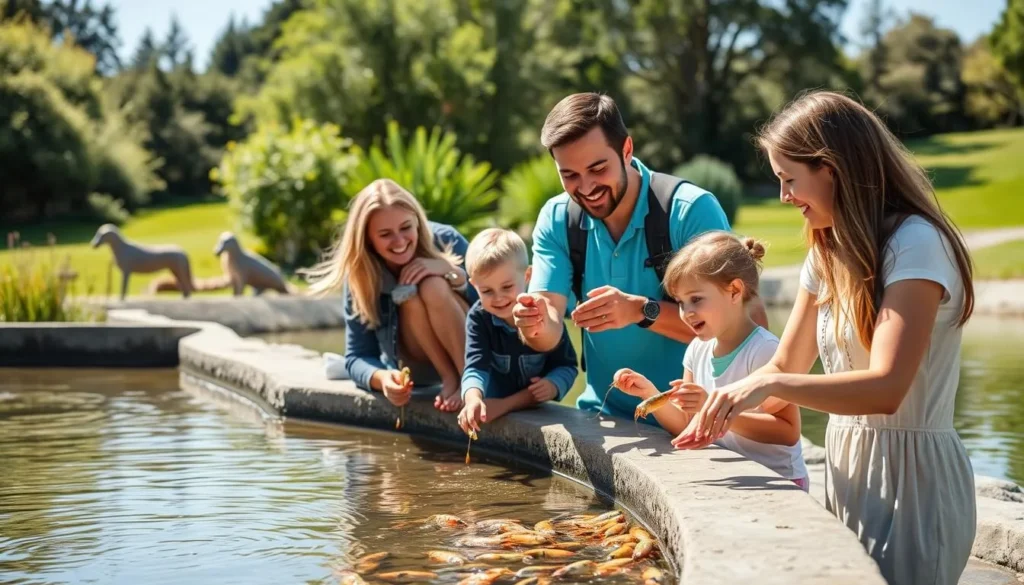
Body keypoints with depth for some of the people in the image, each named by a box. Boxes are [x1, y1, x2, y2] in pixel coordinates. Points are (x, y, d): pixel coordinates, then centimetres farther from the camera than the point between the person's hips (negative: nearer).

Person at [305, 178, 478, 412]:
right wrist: (382, 378, -40)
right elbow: (357, 357, -16)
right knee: (410, 293, -29)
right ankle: (450, 382, -20)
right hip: (416, 367, 1)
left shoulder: (446, 241, -18)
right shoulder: (360, 275, -17)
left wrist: (452, 273, -32)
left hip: (472, 350, 0)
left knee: (434, 286, -29)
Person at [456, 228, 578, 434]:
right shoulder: (478, 317, -12)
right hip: (494, 406, 1)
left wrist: (552, 385, -30)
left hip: (535, 410, 0)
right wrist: (473, 399, -43)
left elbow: (566, 366, -8)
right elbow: (476, 367, -24)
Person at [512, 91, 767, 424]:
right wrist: (536, 323, -29)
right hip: (604, 418, 3)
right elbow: (549, 338, -3)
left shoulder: (692, 210, -13)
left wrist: (641, 311, -29)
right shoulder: (556, 220, 0)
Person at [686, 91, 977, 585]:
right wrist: (723, 400, -8)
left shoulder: (915, 244, -18)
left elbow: (886, 389, -27)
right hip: (847, 467, 8)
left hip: (910, 476, -8)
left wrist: (771, 386, -35)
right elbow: (786, 366, 11)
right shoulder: (829, 254, 9)